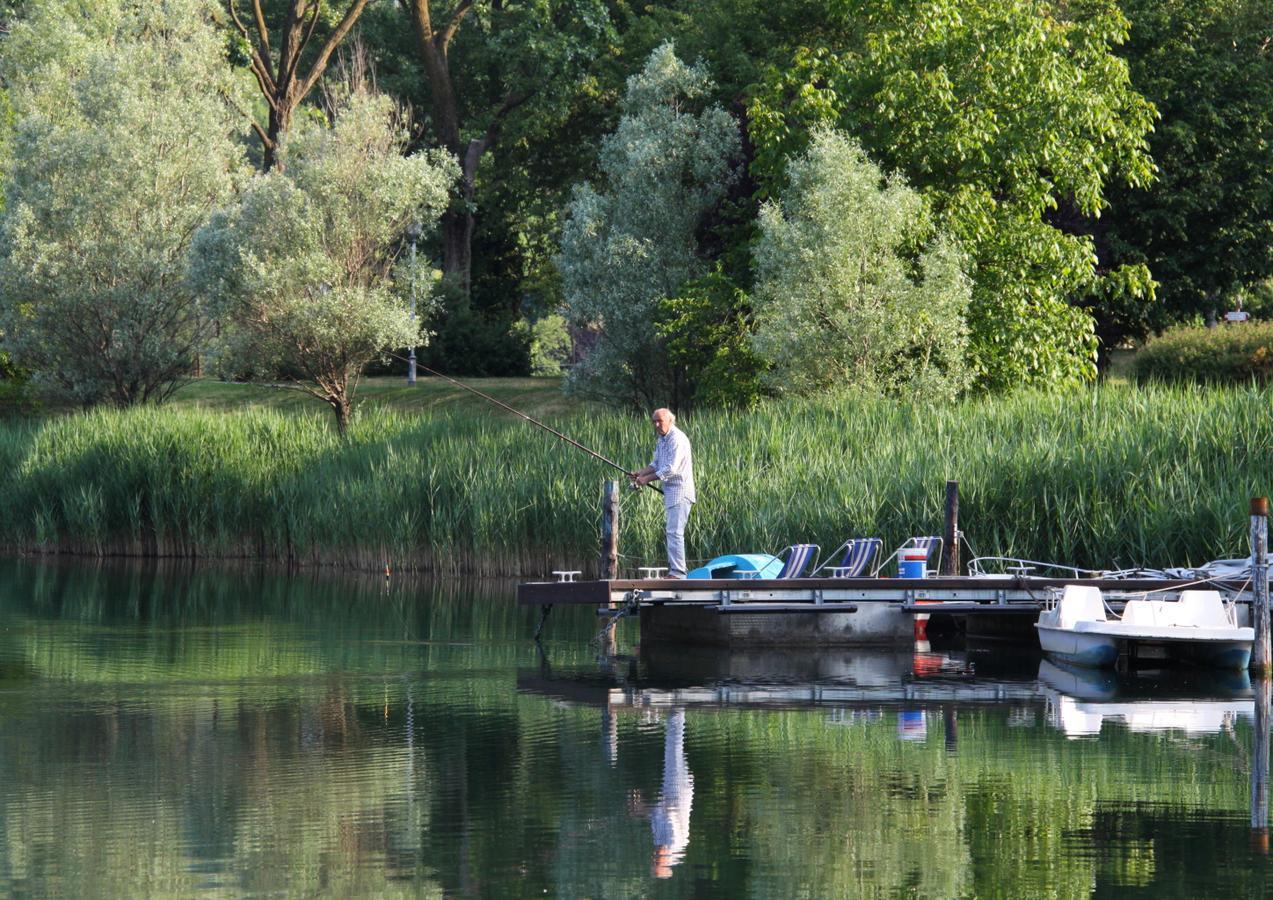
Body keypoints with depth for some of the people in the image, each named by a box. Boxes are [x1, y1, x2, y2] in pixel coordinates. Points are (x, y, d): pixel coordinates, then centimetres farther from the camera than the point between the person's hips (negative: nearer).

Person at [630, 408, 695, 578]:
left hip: (680, 489, -10)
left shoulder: (677, 439, -16)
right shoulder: (661, 440, 15)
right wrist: (640, 473, 7)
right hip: (670, 491, 10)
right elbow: (657, 464, 23)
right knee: (672, 531, 11)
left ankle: (677, 572, -17)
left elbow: (671, 469, -21)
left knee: (675, 531, -14)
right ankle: (674, 570, 15)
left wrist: (647, 479, -15)